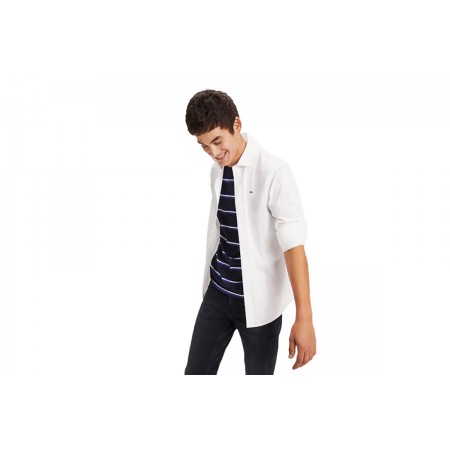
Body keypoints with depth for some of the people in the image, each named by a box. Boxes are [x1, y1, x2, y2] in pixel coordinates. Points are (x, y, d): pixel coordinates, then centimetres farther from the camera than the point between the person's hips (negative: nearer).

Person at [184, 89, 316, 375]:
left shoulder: (274, 172, -17)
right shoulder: (217, 170, 4)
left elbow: (294, 244, -22)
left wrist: (304, 317, -26)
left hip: (259, 300, -6)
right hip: (217, 292, 6)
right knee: (196, 372, 9)